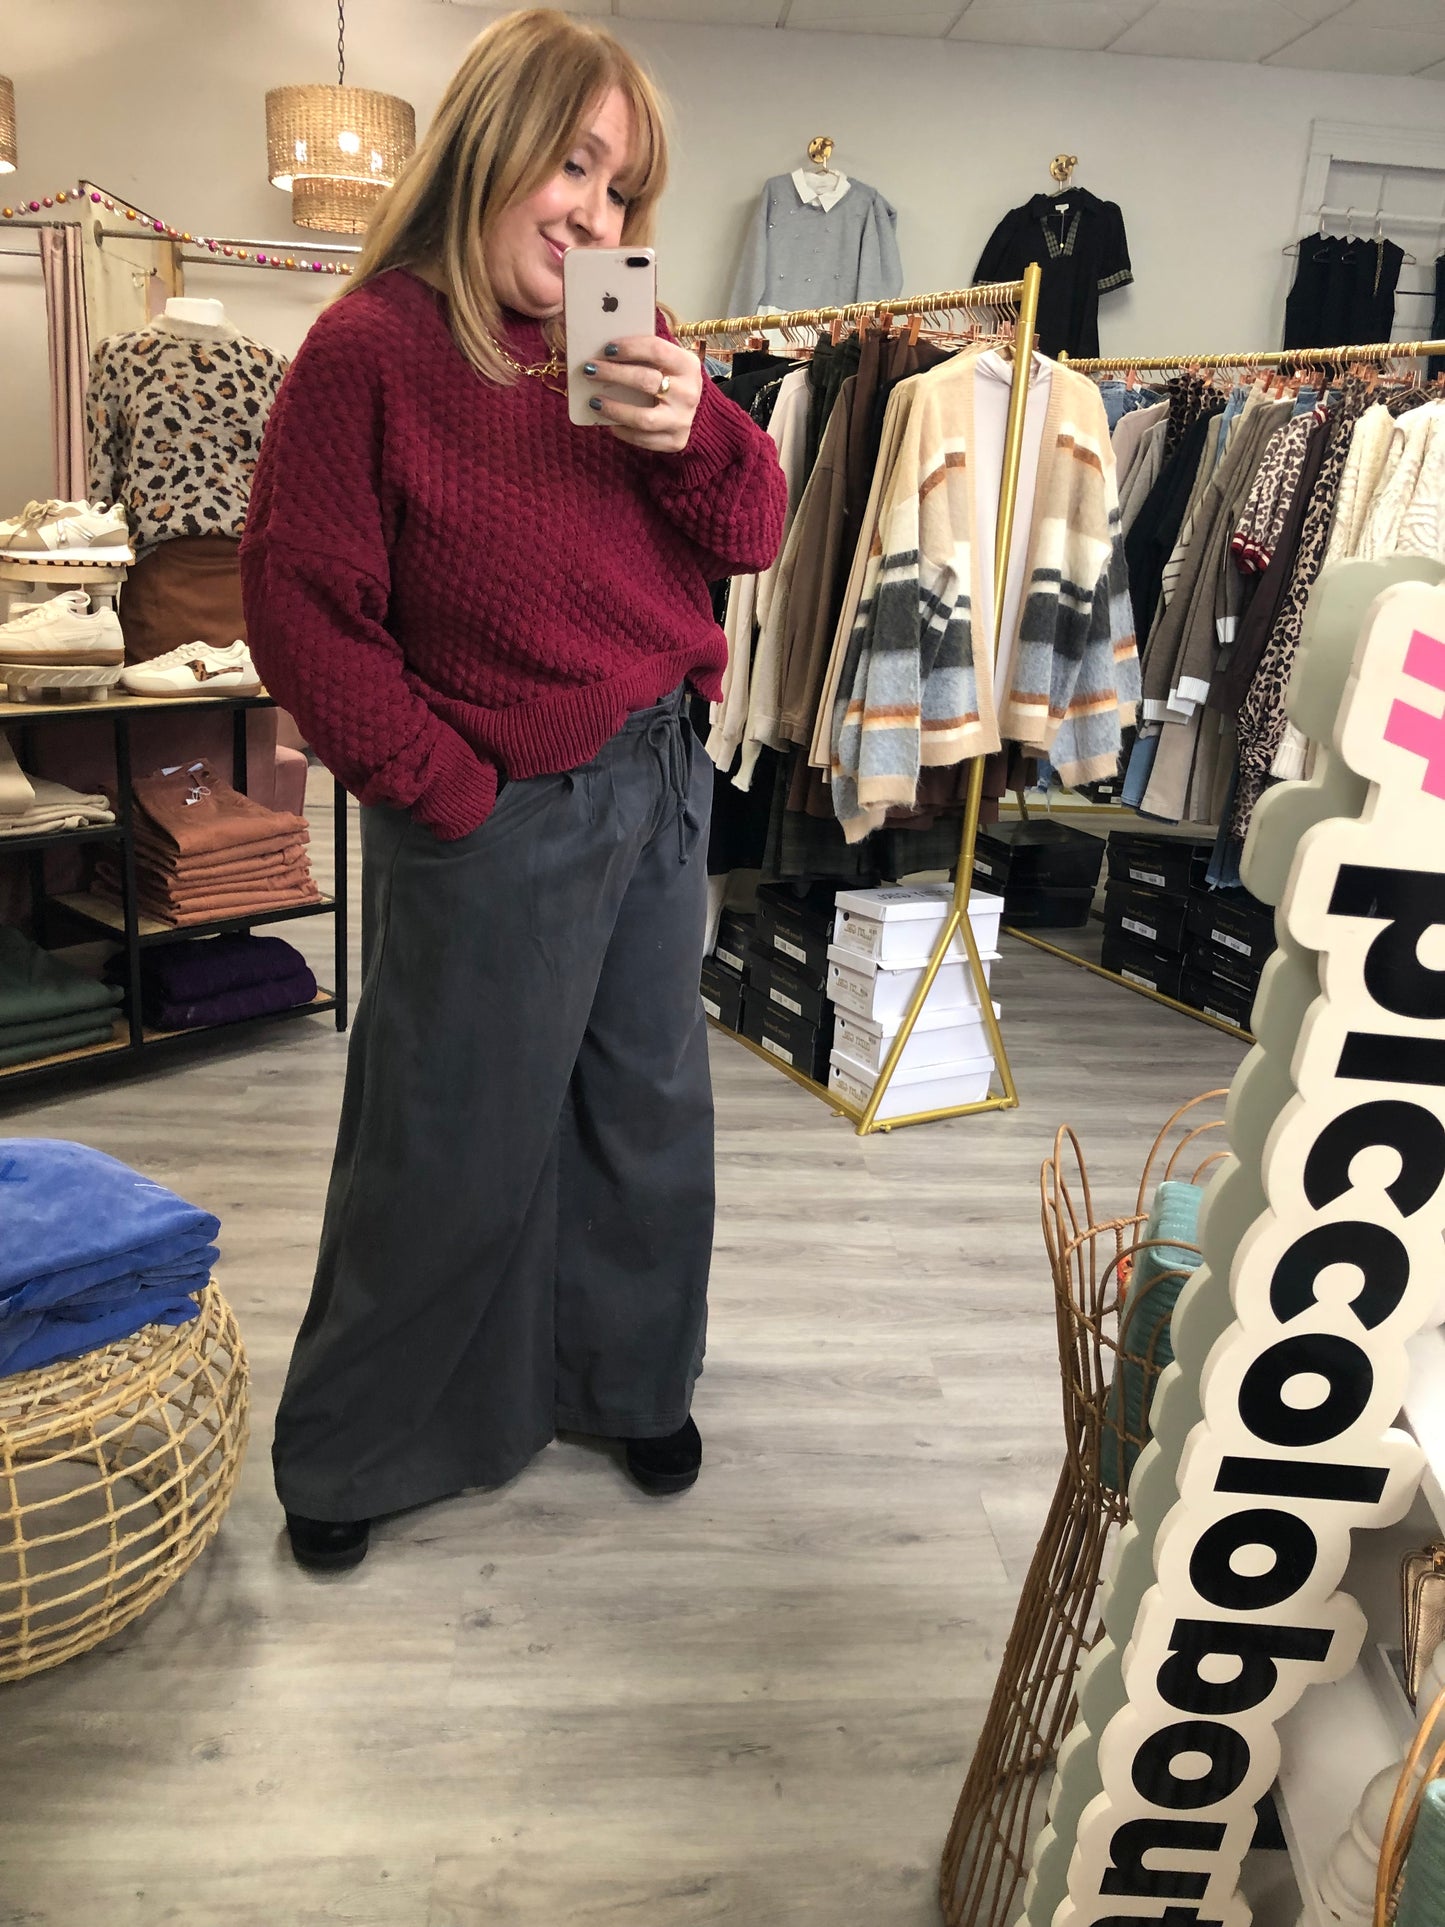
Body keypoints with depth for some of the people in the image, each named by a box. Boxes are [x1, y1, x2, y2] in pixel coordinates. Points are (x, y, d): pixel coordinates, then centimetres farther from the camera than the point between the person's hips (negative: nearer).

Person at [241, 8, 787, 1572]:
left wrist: (694, 428, -14)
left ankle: (630, 1378, 43)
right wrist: (451, 793, -14)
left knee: (647, 1110, 18)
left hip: (660, 792, 6)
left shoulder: (621, 347, 6)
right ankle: (344, 1452, 33)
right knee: (453, 1151, 7)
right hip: (500, 827, -6)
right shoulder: (369, 349, -11)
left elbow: (752, 537, 6)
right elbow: (302, 614, -13)